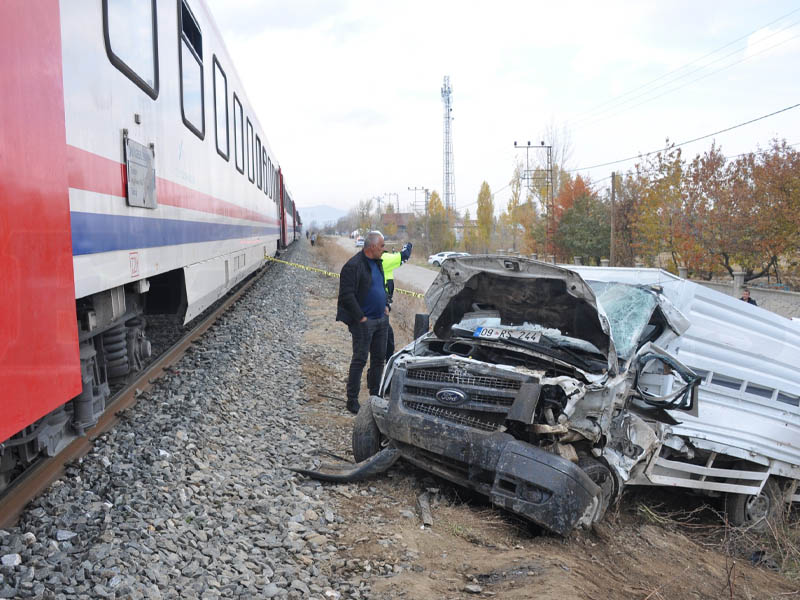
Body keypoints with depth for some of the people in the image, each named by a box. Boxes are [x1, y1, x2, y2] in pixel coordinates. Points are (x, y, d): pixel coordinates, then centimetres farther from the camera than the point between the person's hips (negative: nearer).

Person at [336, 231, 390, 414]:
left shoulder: (377, 263, 13)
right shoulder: (353, 266, -15)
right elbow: (347, 296, -19)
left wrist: (386, 306, 12)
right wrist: (361, 317, -18)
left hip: (381, 320, 8)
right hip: (363, 322, -8)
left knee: (379, 358, 13)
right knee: (360, 359, -3)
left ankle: (375, 395, 25)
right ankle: (352, 400, 6)